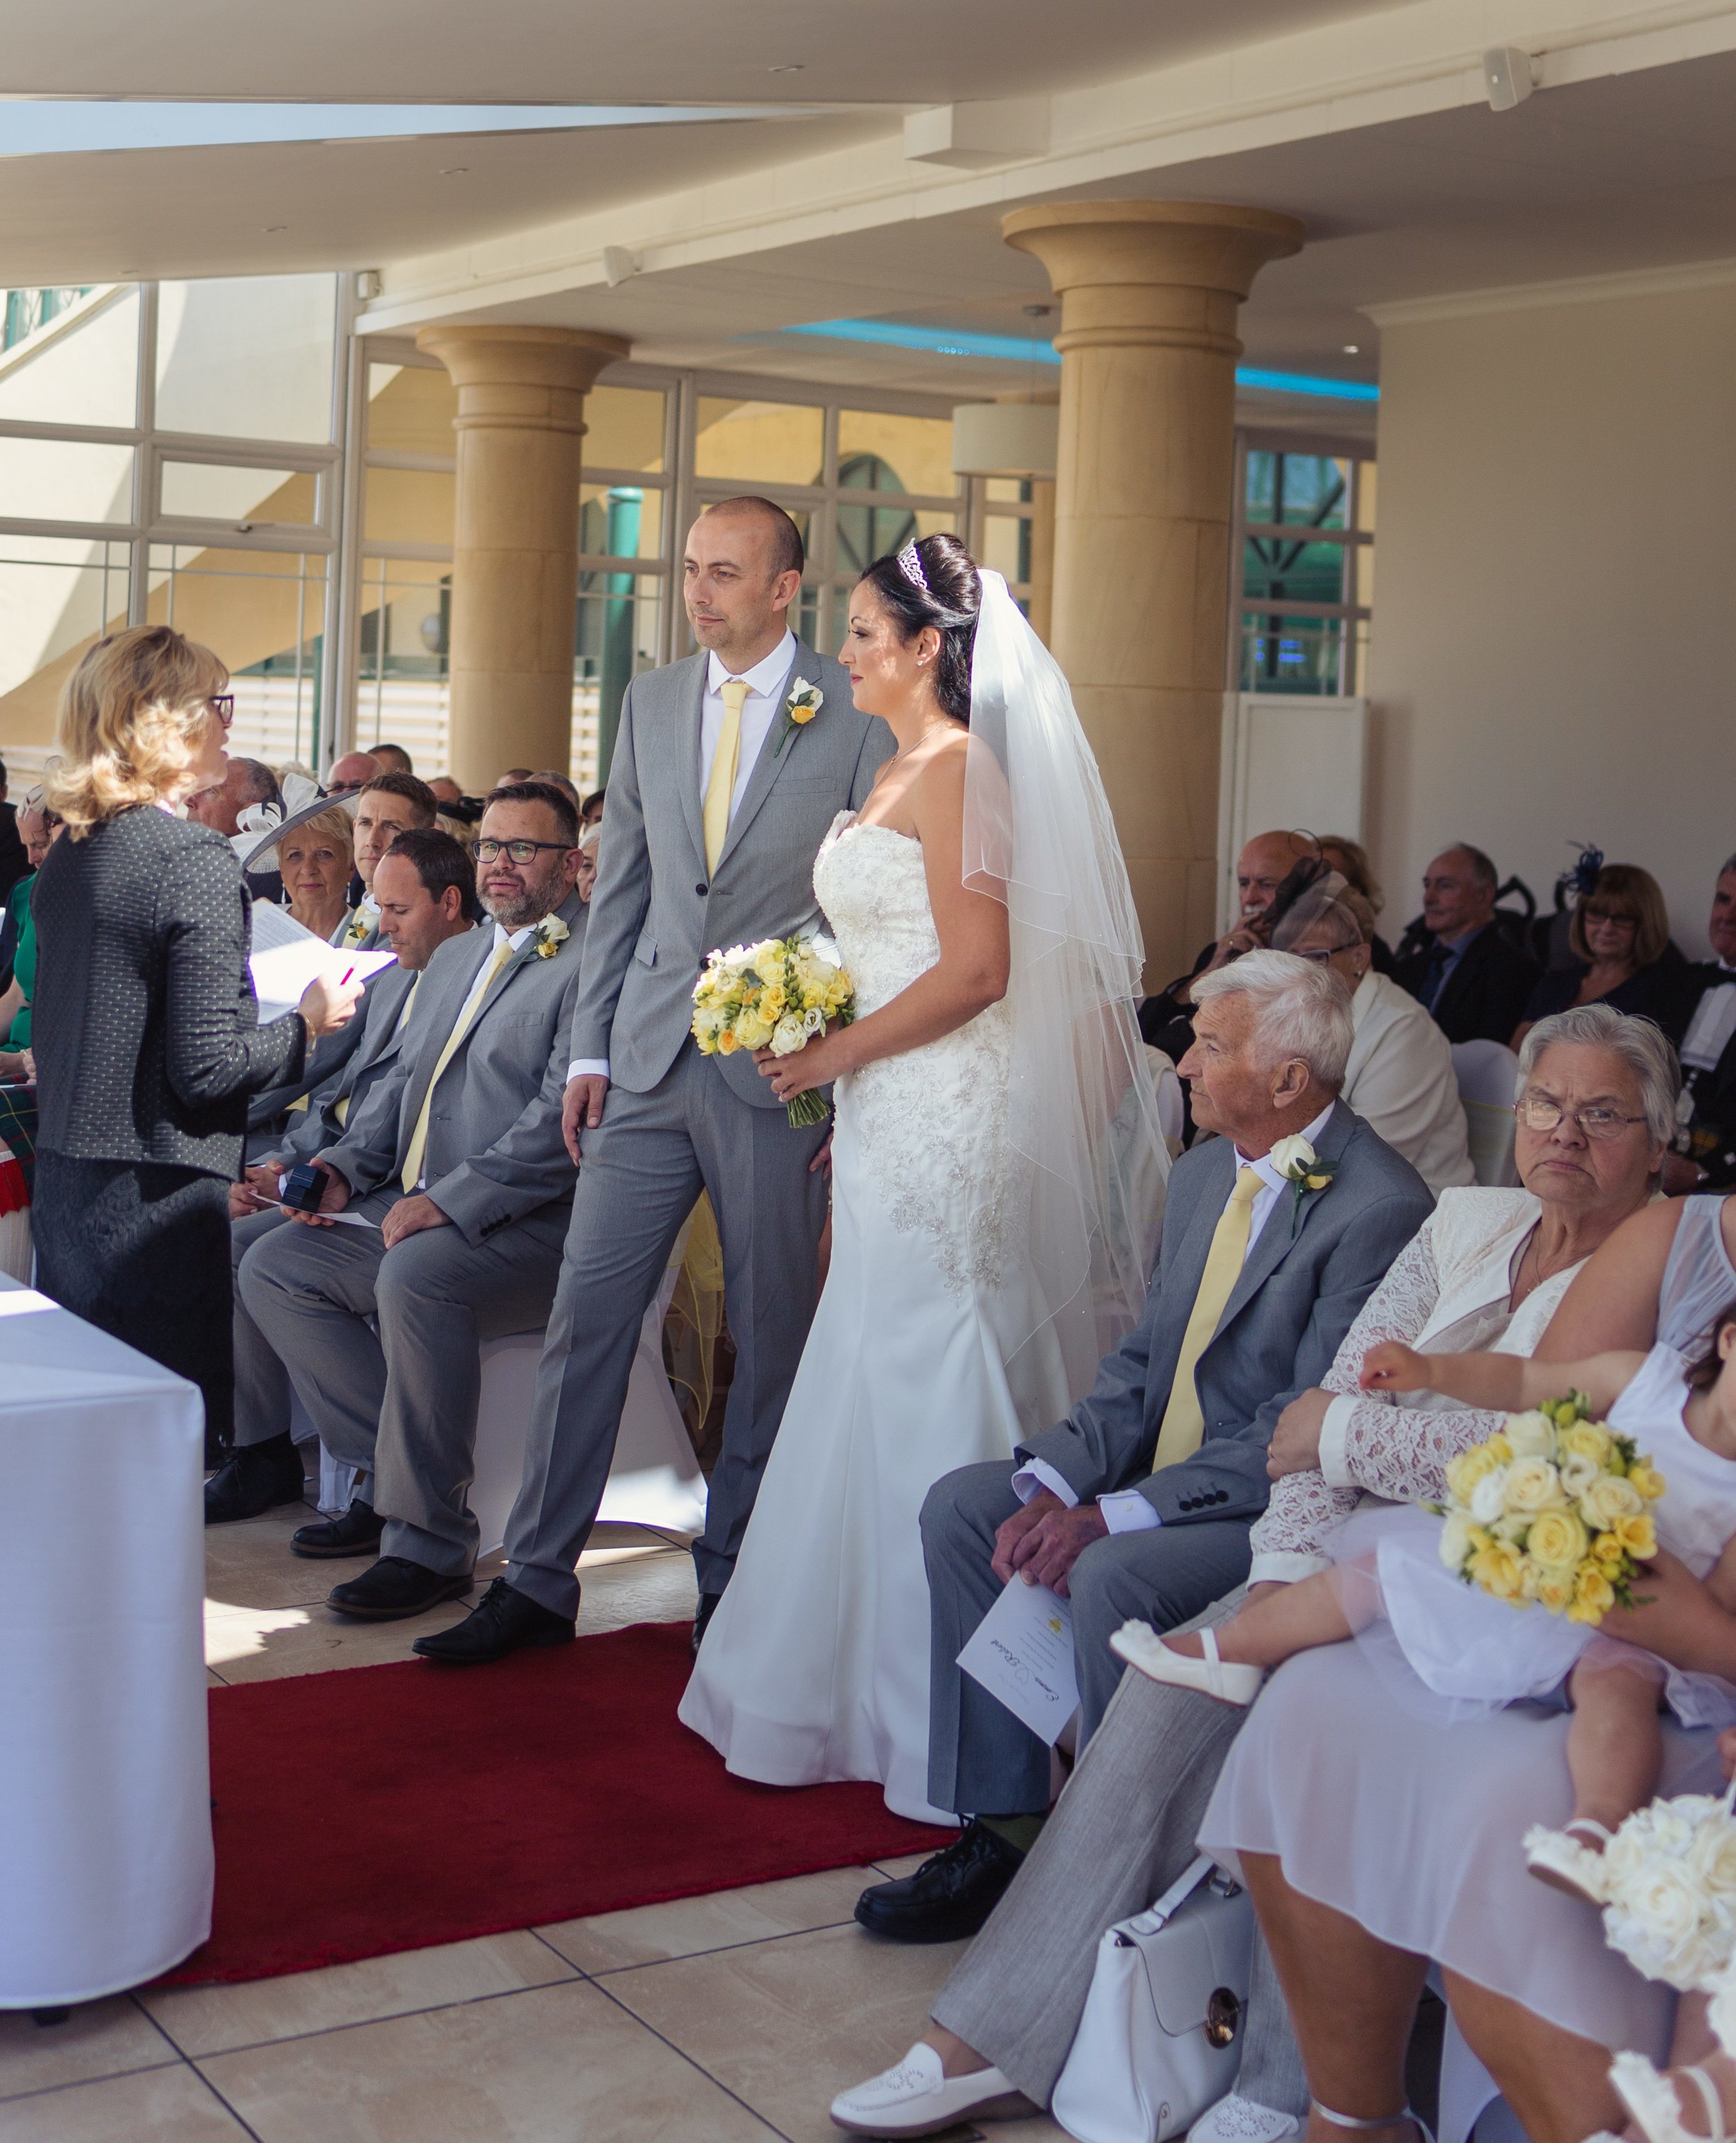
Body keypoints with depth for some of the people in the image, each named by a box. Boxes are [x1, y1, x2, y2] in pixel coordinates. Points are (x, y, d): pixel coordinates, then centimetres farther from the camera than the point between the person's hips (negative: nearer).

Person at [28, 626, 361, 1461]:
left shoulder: (67, 856, 9)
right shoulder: (196, 859, -15)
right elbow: (207, 1068, -18)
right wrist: (307, 1022, -3)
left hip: (64, 1177, 8)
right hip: (153, 1198, -8)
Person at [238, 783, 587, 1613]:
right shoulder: (453, 958, 22)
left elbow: (561, 1117, -19)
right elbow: (403, 1079, 25)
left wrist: (449, 1201, -25)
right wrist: (348, 1165, 6)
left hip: (529, 1230, -9)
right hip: (416, 1219, 10)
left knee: (416, 1274, -36)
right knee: (273, 1267, -2)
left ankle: (430, 1538, -24)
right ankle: (390, 1477, 2)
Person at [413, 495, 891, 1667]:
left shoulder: (857, 712, -4)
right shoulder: (650, 700, 11)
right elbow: (621, 886, 14)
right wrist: (590, 1047, 8)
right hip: (649, 1058, 4)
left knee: (772, 1332, 6)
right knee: (587, 1312, 4)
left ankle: (734, 1577, 22)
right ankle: (538, 1578, 15)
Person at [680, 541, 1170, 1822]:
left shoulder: (954, 768, -12)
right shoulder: (900, 774, 18)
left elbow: (976, 969, -20)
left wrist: (833, 1057, -14)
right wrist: (843, 1090, 17)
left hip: (948, 1125, -10)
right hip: (896, 1125, 10)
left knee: (929, 1390, -3)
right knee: (884, 1391, 13)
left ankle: (942, 1721, 8)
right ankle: (872, 1684, 23)